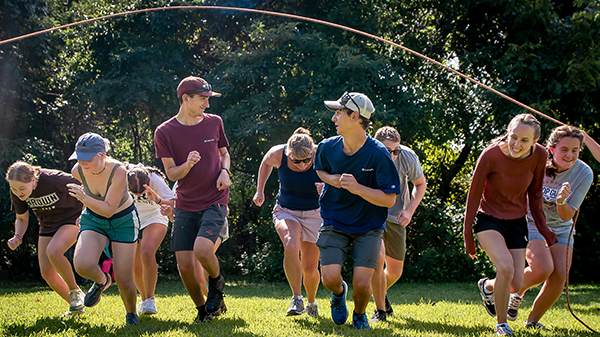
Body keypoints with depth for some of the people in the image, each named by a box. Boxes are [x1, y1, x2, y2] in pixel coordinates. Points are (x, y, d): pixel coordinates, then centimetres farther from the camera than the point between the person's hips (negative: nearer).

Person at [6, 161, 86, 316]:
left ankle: (75, 292, -10)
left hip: (71, 218, -6)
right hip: (48, 225, 6)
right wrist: (17, 237, -17)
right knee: (47, 272, -1)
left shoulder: (54, 180, -33)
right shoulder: (16, 193, -16)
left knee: (53, 251, -32)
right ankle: (76, 306, 18)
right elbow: (21, 219, 2)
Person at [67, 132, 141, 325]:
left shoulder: (118, 171, -32)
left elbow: (108, 210, -32)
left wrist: (84, 198, -47)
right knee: (82, 265, -25)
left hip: (123, 220, -3)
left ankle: (131, 313, 27)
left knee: (123, 279, -5)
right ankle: (101, 281, 11)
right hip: (93, 220, 3)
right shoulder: (77, 171, -19)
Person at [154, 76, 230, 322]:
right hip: (185, 206, 1)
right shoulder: (164, 132, -3)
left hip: (214, 202, -1)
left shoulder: (214, 122, 3)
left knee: (202, 250, -24)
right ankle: (202, 310, 21)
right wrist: (187, 165, -23)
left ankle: (217, 282, 9)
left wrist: (224, 171, -4)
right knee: (184, 266, -3)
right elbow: (171, 173, -2)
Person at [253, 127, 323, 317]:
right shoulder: (278, 154, -18)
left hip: (314, 214, 0)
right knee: (291, 246, -32)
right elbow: (266, 163, 7)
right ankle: (296, 299, -20)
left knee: (310, 268, 2)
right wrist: (260, 191, 9)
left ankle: (311, 302, 33)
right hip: (286, 212, 0)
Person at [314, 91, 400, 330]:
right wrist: (331, 180, -6)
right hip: (334, 224, 2)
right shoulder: (327, 147, -6)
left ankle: (359, 316, 23)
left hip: (368, 227, -2)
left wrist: (357, 187, -29)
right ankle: (339, 292, 25)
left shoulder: (378, 154, -17)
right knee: (330, 277, -14)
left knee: (362, 283, -12)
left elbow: (389, 199, -15)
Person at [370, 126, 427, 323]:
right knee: (378, 258, -24)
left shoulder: (408, 158, -19)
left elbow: (420, 184, 1)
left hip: (396, 216, 3)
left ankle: (380, 292, 43)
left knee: (395, 272, 7)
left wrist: (410, 210, -12)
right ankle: (380, 310, -6)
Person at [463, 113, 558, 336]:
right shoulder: (491, 155, -22)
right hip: (488, 219, -4)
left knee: (516, 284, 0)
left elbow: (535, 194, 4)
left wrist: (542, 228, 5)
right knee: (506, 267, -27)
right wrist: (468, 234, -7)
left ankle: (487, 286, 37)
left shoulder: (539, 156, -12)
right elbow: (474, 195, -11)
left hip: (516, 222, 4)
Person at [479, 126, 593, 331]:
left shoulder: (584, 174, -17)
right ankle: (516, 293, 7)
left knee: (560, 275, -11)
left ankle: (533, 320, 10)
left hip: (560, 229, 3)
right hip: (531, 223, -3)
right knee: (543, 268, -24)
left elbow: (566, 217, -16)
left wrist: (562, 202, -37)